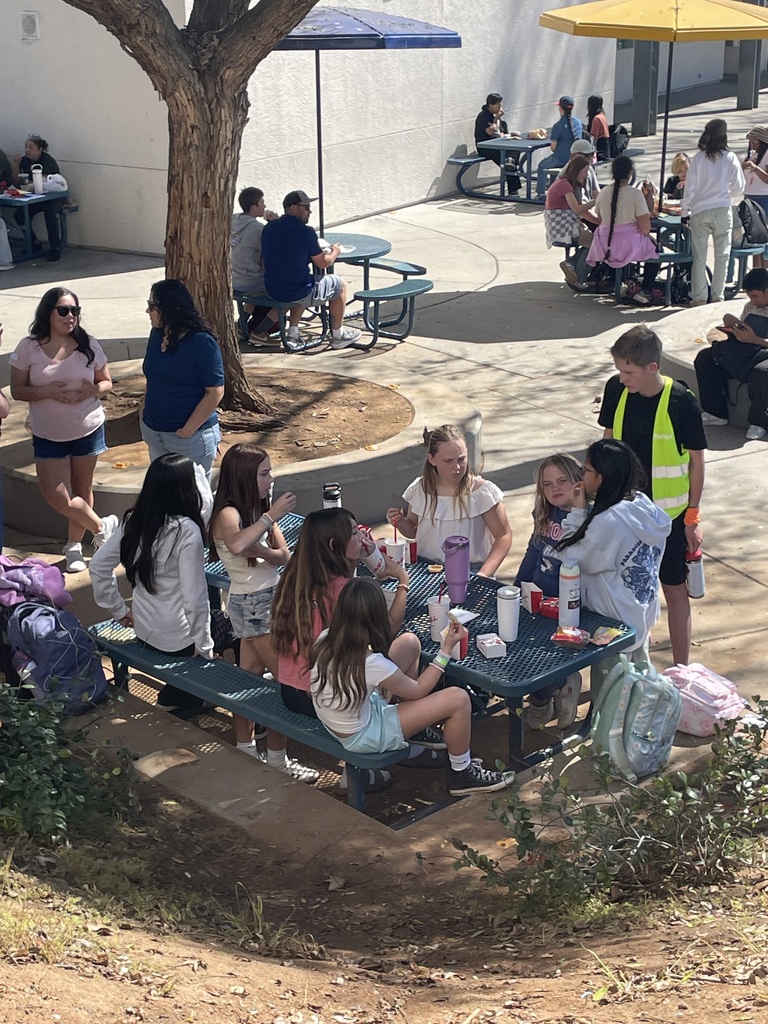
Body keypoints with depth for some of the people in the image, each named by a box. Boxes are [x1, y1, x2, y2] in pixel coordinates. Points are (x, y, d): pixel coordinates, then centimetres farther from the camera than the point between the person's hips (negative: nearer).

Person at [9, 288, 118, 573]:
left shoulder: (88, 344, -5)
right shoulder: (29, 347, -9)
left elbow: (106, 382, 5)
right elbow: (17, 390, -6)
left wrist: (93, 390, -18)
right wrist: (47, 392, -23)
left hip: (88, 430, 1)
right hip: (48, 435, -1)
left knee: (81, 491, 11)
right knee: (57, 498, -5)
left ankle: (74, 546, 30)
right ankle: (102, 526, 19)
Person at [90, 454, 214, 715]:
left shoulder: (134, 521, -4)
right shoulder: (187, 531, -24)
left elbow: (98, 565, 4)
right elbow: (194, 597, -23)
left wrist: (118, 609, 13)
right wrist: (205, 649, -12)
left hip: (144, 631, 7)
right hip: (178, 639, -7)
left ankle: (178, 691, 19)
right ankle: (178, 695, 11)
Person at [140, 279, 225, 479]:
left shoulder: (202, 343, -17)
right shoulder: (157, 335, 4)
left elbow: (215, 392, -18)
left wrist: (187, 431, -18)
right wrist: (145, 414, 8)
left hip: (191, 437, -7)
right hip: (154, 433, 7)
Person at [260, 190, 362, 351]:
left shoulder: (269, 228, 4)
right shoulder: (305, 231, -15)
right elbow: (322, 263, -8)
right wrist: (334, 253, 14)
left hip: (272, 290, 7)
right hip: (298, 292, -7)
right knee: (340, 284, 16)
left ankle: (292, 333, 28)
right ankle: (338, 336, 26)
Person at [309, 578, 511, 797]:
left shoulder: (325, 639, -16)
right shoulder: (372, 664, -34)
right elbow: (419, 690, -13)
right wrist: (447, 648, -8)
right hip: (360, 737, -7)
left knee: (411, 642, 7)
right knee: (459, 699, -9)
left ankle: (416, 721, 26)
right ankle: (461, 774, 16)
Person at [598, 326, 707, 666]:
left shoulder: (681, 402, -20)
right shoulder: (616, 389, -8)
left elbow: (696, 460, -10)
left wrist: (693, 517, -7)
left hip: (669, 513, -4)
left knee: (674, 590, 8)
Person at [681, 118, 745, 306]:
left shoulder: (698, 158, -3)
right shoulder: (730, 158, -2)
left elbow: (690, 187, -2)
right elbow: (739, 189, 4)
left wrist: (685, 211, 6)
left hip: (700, 211, 0)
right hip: (723, 211, 0)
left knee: (698, 256, 4)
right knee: (722, 255, 9)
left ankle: (699, 298, 5)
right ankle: (718, 296, 12)